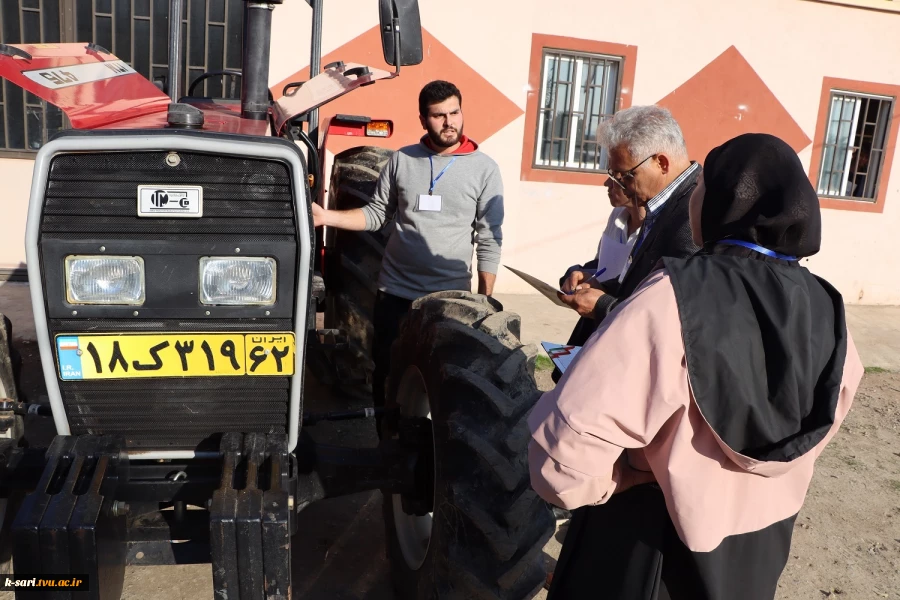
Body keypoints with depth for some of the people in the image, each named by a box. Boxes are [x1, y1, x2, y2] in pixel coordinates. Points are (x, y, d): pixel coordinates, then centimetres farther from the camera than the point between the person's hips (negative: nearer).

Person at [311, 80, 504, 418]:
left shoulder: (483, 168, -3)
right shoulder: (402, 160, 3)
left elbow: (490, 241, -3)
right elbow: (376, 214, 6)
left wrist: (484, 302, -4)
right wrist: (327, 217, -8)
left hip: (450, 297, -2)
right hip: (394, 291, 2)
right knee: (385, 371, 12)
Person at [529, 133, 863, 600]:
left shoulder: (676, 297, -29)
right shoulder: (825, 309, -11)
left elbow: (568, 448, -35)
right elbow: (821, 421, 8)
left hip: (658, 545, -5)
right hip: (762, 542, 6)